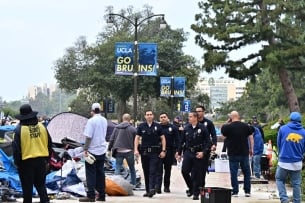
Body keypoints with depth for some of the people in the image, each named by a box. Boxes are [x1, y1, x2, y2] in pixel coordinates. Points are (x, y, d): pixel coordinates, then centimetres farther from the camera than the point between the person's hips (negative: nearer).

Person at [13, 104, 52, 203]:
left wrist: (17, 162, 0)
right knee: (40, 184, 14)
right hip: (41, 160, 4)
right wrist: (47, 158, 19)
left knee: (27, 186, 6)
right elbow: (49, 143, 10)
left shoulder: (19, 129, -11)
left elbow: (16, 147, -10)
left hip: (26, 161, -4)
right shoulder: (42, 126, 2)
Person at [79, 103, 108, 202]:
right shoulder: (104, 120, 9)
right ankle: (101, 195, 11)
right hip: (102, 150, 7)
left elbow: (88, 136, -16)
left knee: (91, 173, -4)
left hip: (92, 150, -7)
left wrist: (85, 149, -14)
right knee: (100, 173, 10)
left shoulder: (91, 120, -14)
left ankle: (91, 195, -6)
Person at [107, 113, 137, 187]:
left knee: (117, 169, 2)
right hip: (129, 151, -1)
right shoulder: (133, 129, -3)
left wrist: (109, 149, 11)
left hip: (119, 151, 1)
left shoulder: (116, 127, 3)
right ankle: (133, 184, 18)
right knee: (132, 169, 14)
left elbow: (111, 139, 5)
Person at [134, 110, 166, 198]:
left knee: (153, 171, -12)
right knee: (146, 172, 7)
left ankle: (152, 189, -20)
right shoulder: (141, 126, 7)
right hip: (144, 152, 2)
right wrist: (136, 149, -5)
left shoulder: (157, 126, 3)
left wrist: (163, 150, -4)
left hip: (155, 152, -2)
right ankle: (147, 190, 14)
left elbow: (162, 138, 5)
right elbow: (137, 138, 6)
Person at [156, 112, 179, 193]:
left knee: (168, 170, 10)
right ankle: (158, 187, -12)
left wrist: (176, 150, -5)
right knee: (159, 169, -9)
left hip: (169, 151, 1)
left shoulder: (173, 128, 5)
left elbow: (177, 140, 5)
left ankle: (166, 187, 20)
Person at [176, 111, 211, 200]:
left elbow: (208, 142, -5)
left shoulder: (202, 128, -6)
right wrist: (179, 153, 12)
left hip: (198, 154, -3)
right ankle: (191, 187, 18)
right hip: (188, 152, 3)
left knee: (197, 174, 0)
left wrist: (203, 152, -15)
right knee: (184, 171, -6)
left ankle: (196, 193, 10)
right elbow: (182, 141, 12)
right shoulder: (187, 128, 5)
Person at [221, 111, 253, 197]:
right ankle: (247, 191, 13)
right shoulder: (246, 126, 0)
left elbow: (223, 136, 8)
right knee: (246, 172, 12)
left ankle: (235, 191, 3)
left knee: (234, 172, 4)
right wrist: (251, 149, 12)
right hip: (244, 153, 2)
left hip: (233, 153, -2)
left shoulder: (227, 127, -8)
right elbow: (251, 138, 3)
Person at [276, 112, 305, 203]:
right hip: (297, 163, 2)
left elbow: (279, 144, 5)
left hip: (284, 161, -2)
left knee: (279, 179, 15)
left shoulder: (283, 129, -6)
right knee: (296, 184, 11)